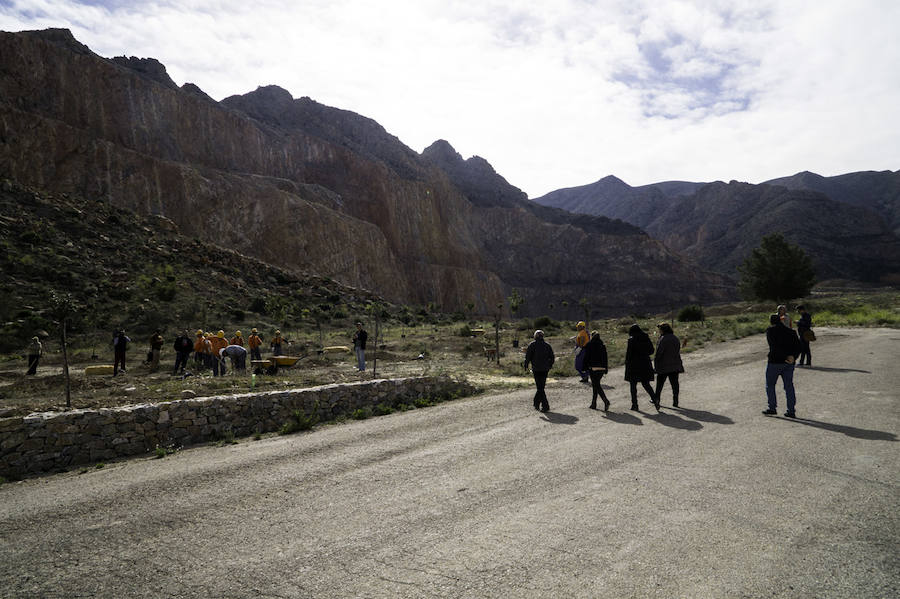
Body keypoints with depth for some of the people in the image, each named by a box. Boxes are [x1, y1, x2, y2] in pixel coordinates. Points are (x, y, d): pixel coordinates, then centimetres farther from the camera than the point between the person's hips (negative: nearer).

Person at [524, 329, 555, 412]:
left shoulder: (532, 345, -3)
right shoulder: (547, 345, 9)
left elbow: (528, 356, -6)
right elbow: (552, 357, 9)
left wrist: (526, 366, 4)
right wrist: (549, 366, 19)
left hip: (536, 369, -4)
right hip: (545, 369, 5)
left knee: (540, 387, -3)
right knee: (541, 386, 16)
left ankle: (545, 406, -10)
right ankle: (536, 404, 27)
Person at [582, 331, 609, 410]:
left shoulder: (589, 345, -4)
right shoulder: (602, 345, 8)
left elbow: (586, 357, -5)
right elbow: (606, 358, 9)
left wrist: (585, 368, 0)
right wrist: (606, 369, 14)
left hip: (593, 368, -5)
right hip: (602, 368, 5)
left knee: (597, 386, -3)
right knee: (595, 385, 15)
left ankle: (606, 401, -19)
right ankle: (593, 404, 18)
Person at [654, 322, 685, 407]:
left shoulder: (663, 339, -16)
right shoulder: (676, 339, 6)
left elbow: (659, 352, -17)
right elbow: (678, 352, 11)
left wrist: (655, 362, -7)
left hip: (664, 366, -5)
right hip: (675, 365, 5)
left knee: (660, 383, 9)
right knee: (675, 384, 7)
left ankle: (657, 399, 16)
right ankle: (675, 402, 6)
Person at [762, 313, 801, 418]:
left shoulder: (770, 331, -6)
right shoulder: (790, 332, 11)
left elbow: (775, 347, -17)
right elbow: (798, 346, 1)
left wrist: (785, 357, -15)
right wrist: (793, 356, -11)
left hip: (775, 362, -5)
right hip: (789, 363, 5)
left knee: (770, 385, 9)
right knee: (789, 386, 9)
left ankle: (772, 408, 8)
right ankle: (791, 411, 8)